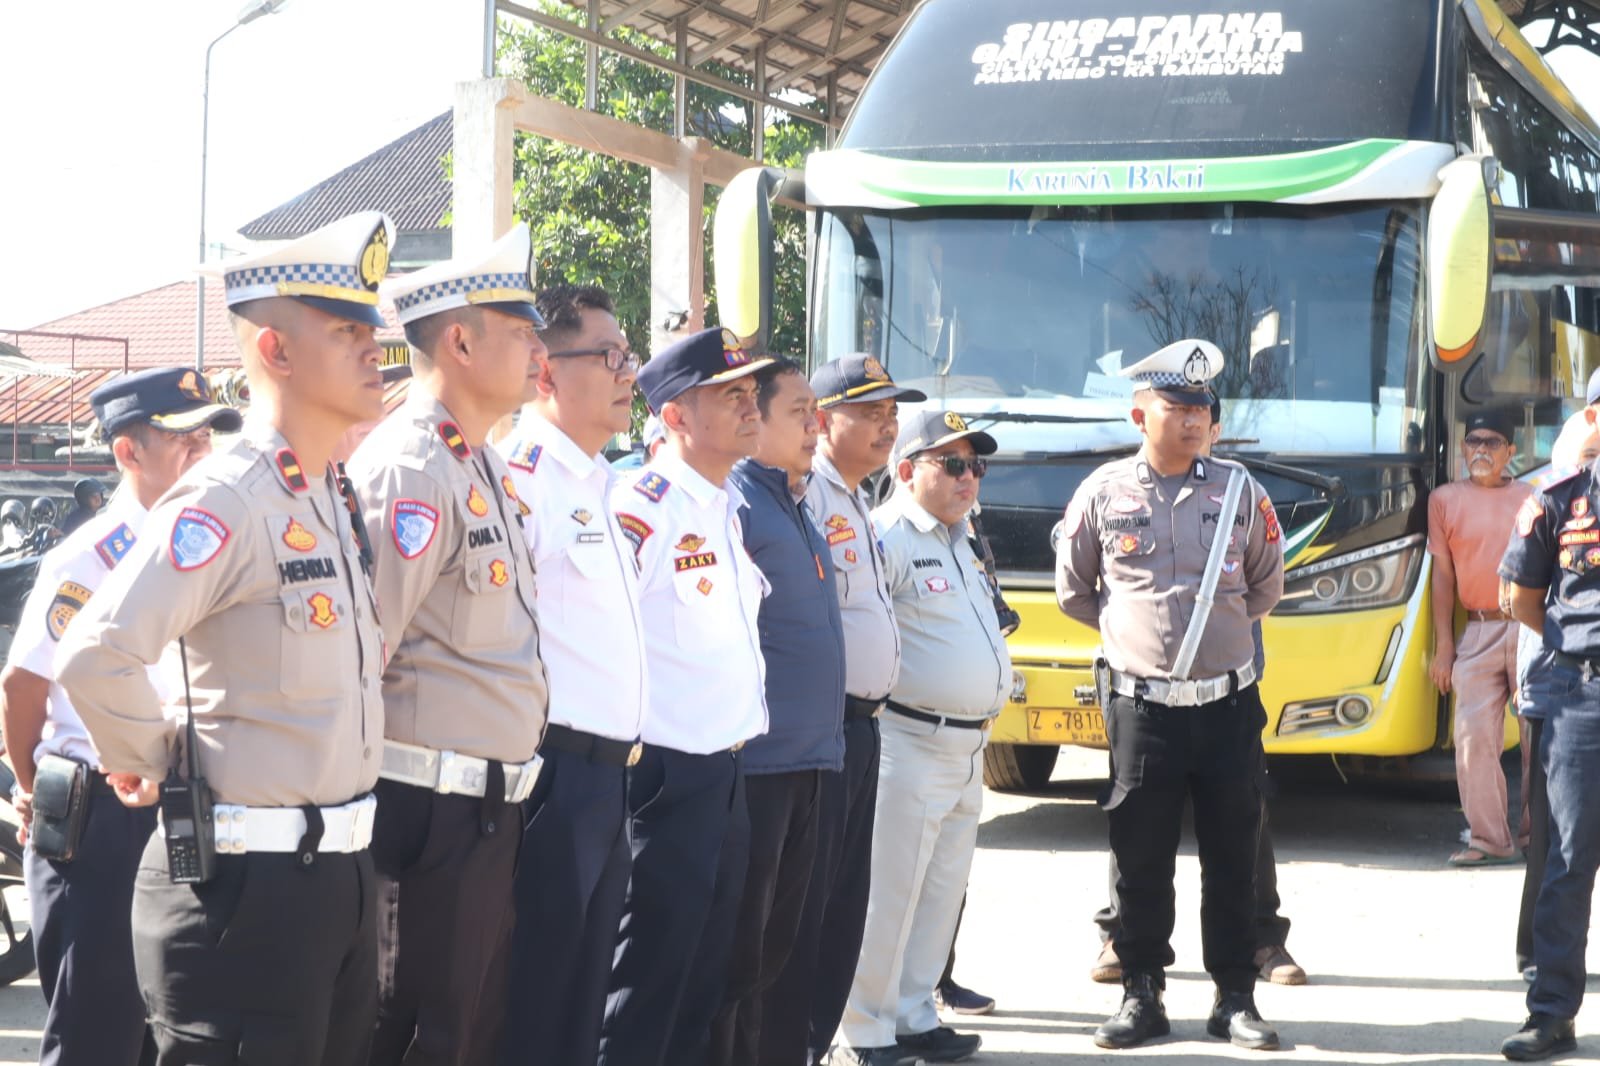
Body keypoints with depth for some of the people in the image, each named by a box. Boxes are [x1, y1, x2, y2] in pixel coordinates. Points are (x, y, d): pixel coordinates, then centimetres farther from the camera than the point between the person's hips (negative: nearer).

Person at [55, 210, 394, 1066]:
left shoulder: (334, 499, 11)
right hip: (248, 877, -9)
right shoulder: (225, 500, -17)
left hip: (340, 869, 9)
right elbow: (95, 656, -29)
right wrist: (150, 763, -12)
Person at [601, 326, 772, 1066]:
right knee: (649, 976, -2)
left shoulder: (732, 507, 14)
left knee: (707, 975, 14)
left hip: (731, 770, 9)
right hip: (667, 773, -9)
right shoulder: (644, 505, -15)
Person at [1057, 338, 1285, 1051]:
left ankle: (1235, 999, 13)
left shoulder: (1237, 490, 3)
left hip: (1228, 704, 1)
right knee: (1141, 861, 4)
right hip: (1141, 705, -1)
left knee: (1233, 860, 5)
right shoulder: (1103, 493, -1)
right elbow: (1073, 590, 12)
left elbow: (1266, 585, 17)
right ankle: (1142, 997, 14)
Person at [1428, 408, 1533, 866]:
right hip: (1478, 633, 1)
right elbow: (1443, 575, 8)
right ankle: (1490, 839, 2)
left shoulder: (1530, 499, 8)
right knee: (1475, 736, -4)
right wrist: (1444, 646, 3)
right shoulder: (1446, 500, 9)